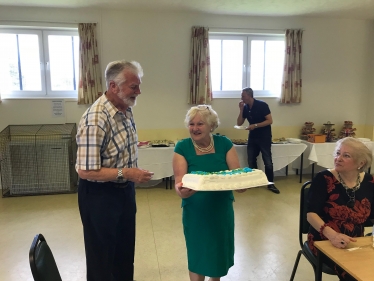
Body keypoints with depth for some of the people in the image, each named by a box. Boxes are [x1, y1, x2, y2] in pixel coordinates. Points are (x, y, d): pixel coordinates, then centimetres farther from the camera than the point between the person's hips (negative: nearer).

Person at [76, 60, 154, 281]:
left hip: (125, 190, 8)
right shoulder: (95, 120, -28)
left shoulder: (126, 110, -1)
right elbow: (85, 171, -27)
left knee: (126, 250, 24)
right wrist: (125, 173, -27)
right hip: (99, 195, -8)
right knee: (102, 255, 14)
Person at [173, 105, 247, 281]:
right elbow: (179, 181, -20)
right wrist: (181, 190, -42)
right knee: (197, 254, 11)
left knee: (219, 251, 21)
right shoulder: (182, 148, -12)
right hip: (195, 211, -2)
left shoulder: (224, 144, -7)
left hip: (222, 209, 3)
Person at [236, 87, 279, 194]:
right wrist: (241, 110, -10)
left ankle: (270, 184, 6)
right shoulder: (245, 108, 2)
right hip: (252, 137, 6)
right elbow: (239, 123, 1)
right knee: (251, 161, 8)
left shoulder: (262, 105, -14)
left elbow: (270, 121, -17)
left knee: (267, 161, -4)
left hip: (264, 137, -6)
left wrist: (255, 125, -25)